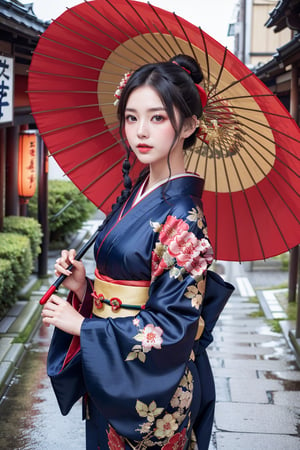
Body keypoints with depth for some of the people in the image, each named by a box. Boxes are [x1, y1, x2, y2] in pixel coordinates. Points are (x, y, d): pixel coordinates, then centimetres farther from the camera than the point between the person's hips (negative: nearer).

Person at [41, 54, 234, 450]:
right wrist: (83, 287, -7)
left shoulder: (180, 214, -21)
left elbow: (171, 328, -23)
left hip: (152, 391, -7)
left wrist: (82, 326, -16)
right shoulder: (136, 192, 4)